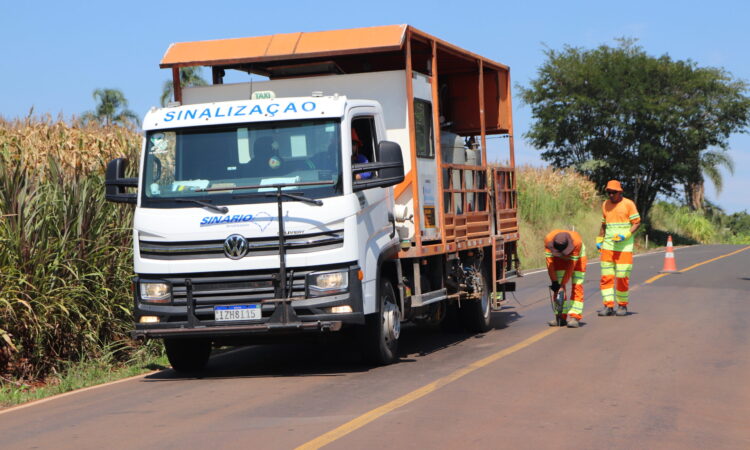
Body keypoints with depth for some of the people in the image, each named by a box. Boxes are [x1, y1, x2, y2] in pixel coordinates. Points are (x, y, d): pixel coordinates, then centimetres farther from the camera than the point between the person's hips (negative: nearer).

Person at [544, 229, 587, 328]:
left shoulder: (577, 241, -42)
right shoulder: (548, 239, -36)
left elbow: (571, 265, -36)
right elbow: (550, 262, -28)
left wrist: (563, 284, -32)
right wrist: (554, 282, -28)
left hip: (577, 255, -2)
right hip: (559, 259, 2)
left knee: (577, 286, -13)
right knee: (557, 287, -6)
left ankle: (574, 317, -16)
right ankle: (561, 317, -2)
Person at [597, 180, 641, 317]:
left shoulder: (628, 204, -4)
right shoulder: (605, 205, 12)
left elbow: (637, 223, -4)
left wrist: (625, 236, -16)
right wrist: (599, 240, 13)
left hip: (624, 247, -5)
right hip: (608, 246, 5)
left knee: (622, 277, -4)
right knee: (606, 276, -2)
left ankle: (622, 305, 9)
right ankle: (608, 305, 1)